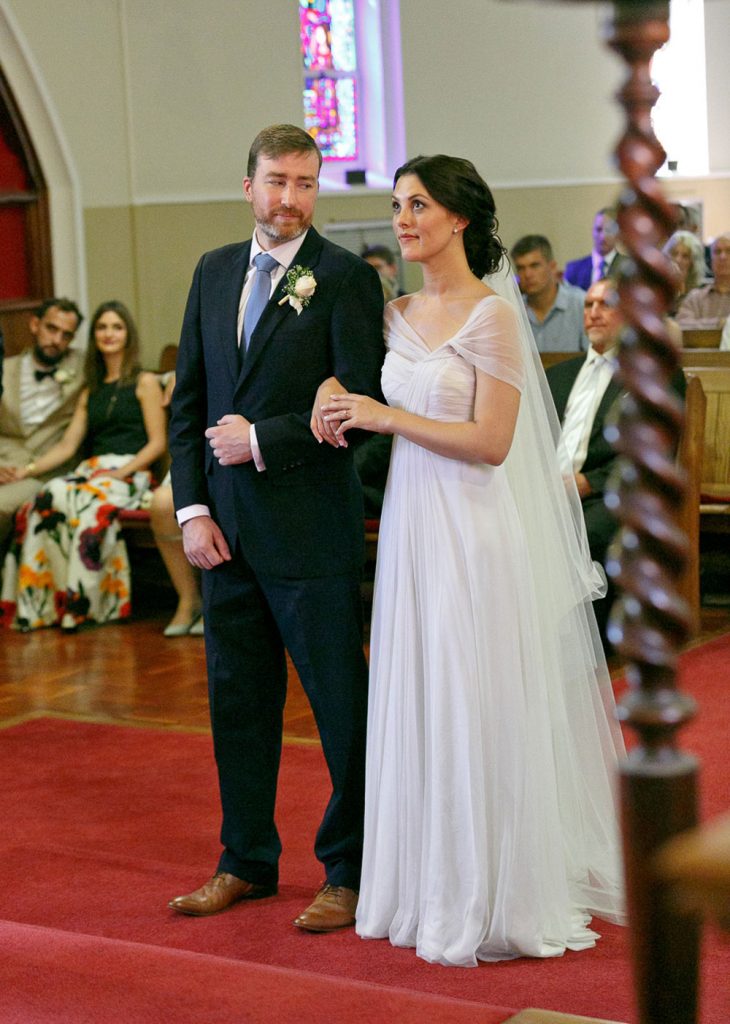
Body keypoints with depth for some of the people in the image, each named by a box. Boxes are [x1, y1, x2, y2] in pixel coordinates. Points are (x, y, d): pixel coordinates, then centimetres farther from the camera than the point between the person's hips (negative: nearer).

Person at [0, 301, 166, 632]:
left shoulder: (144, 383, 11)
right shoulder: (90, 393, 26)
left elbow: (157, 443, 1)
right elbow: (67, 445, 17)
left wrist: (123, 471, -14)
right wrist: (29, 469, 1)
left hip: (130, 473, -4)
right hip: (91, 469, 4)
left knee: (88, 506, -38)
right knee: (45, 501, -30)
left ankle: (80, 602, -33)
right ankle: (42, 601, -33)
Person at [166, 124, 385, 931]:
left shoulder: (346, 278, -6)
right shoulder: (213, 272, 11)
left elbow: (360, 403, -13)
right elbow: (188, 400, 11)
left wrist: (263, 441, -15)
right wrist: (192, 507, 2)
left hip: (311, 527, -6)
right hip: (226, 527, 6)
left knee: (340, 703, 2)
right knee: (238, 698, 14)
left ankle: (349, 872, 14)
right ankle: (247, 861, 27)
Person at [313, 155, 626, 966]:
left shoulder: (494, 314, -11)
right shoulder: (398, 316, 10)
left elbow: (491, 442, -16)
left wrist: (387, 418, -14)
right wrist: (335, 393, 3)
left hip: (475, 535, -7)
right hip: (411, 527, 7)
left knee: (479, 714, -1)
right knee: (418, 709, 11)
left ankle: (496, 899, 11)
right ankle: (431, 887, 22)